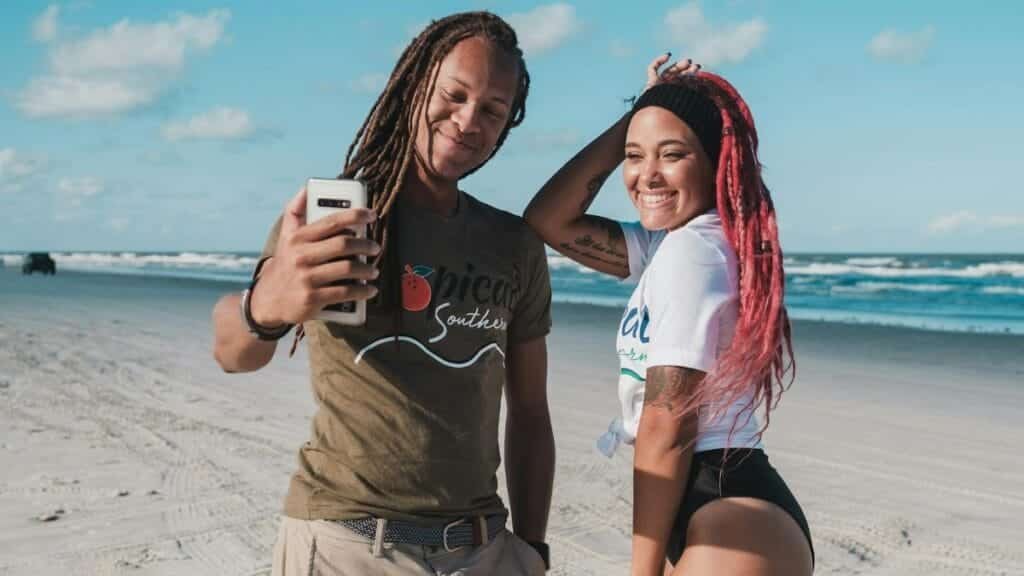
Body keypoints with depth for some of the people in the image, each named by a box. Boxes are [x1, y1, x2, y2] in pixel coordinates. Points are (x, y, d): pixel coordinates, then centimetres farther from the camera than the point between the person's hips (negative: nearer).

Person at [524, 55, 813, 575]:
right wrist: (632, 120, 6)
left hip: (736, 518, -10)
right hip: (719, 509, 10)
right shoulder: (670, 242, 12)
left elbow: (667, 428, -17)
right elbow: (547, 221, 8)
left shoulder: (691, 250, -17)